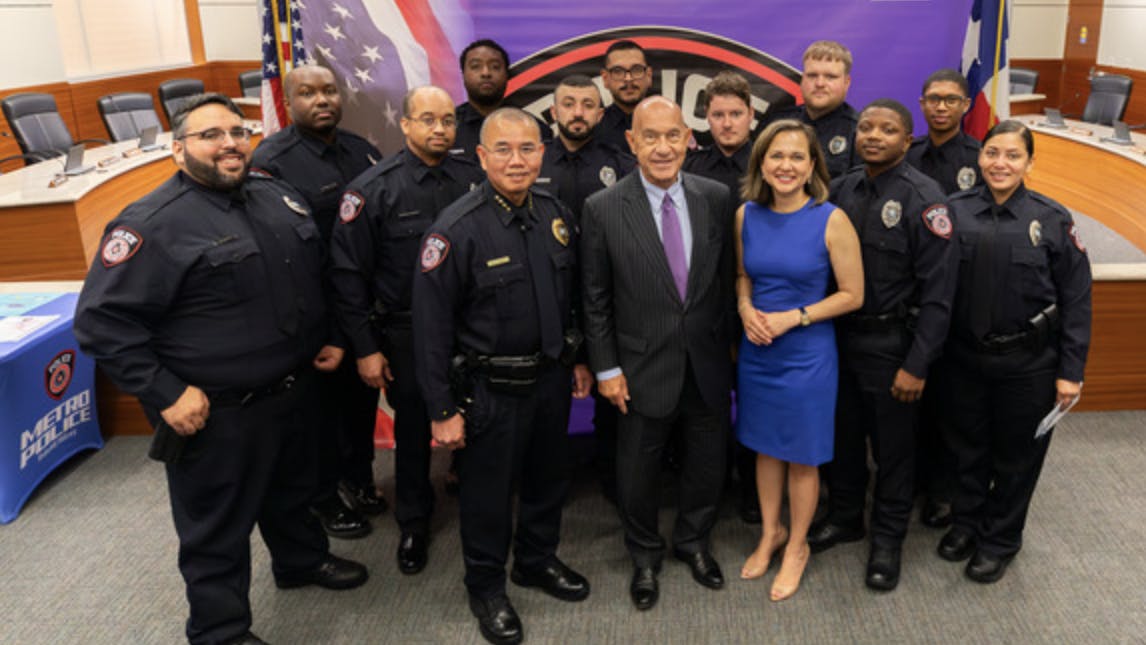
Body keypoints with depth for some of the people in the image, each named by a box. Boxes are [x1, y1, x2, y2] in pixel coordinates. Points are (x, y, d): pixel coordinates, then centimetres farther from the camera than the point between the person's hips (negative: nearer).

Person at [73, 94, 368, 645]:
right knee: (217, 531, 11)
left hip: (292, 392, 7)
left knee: (292, 491, 28)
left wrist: (328, 337, 10)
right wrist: (166, 394, -20)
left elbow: (316, 277, 18)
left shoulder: (278, 198, 4)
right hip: (217, 415, -7)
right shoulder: (152, 225, -18)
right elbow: (102, 321, -18)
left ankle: (302, 560, 53)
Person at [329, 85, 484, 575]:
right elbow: (348, 273, -7)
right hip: (405, 335, -1)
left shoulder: (474, 179, -2)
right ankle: (413, 524, 34)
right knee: (412, 429, 13)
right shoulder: (373, 189, -9)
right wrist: (365, 348, -8)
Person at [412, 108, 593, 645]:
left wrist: (576, 359, 14)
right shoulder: (457, 228, -19)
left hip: (551, 379, 6)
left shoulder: (557, 216, -1)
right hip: (490, 390, -5)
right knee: (489, 493, 11)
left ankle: (537, 561, 47)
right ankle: (486, 587, 35)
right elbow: (431, 325, -17)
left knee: (549, 479, 22)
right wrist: (442, 409, -15)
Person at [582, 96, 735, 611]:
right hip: (644, 369, -2)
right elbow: (596, 299, -5)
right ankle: (645, 555, 41)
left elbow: (727, 280, 5)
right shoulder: (603, 209, -11)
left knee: (708, 463, 18)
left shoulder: (717, 199, -4)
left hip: (709, 366, 3)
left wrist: (731, 344, 7)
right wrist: (606, 368, -5)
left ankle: (693, 541, 46)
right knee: (638, 470, 15)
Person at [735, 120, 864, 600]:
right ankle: (770, 533, 39)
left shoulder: (831, 220, -15)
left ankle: (797, 546, 33)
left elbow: (852, 295, -10)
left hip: (807, 353, -4)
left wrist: (792, 318, -18)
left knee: (801, 457, 11)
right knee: (764, 447, 18)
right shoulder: (746, 215, -2)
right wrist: (746, 308, -8)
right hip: (755, 350, 4)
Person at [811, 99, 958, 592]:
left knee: (892, 445, 11)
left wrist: (916, 365, -17)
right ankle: (844, 517, 41)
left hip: (889, 343, -5)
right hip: (838, 334, 5)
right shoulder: (842, 189, 2)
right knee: (843, 434, 19)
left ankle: (887, 540, 30)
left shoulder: (924, 198, -14)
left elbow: (938, 290, -15)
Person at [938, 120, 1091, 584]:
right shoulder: (955, 211, -5)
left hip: (1029, 363, -1)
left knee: (1017, 454, 13)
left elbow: (1076, 300, -6)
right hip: (966, 357, 2)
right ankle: (967, 522, 40)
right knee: (969, 445, 17)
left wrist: (1071, 371, -7)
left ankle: (1000, 540, 34)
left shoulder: (1052, 220, -9)